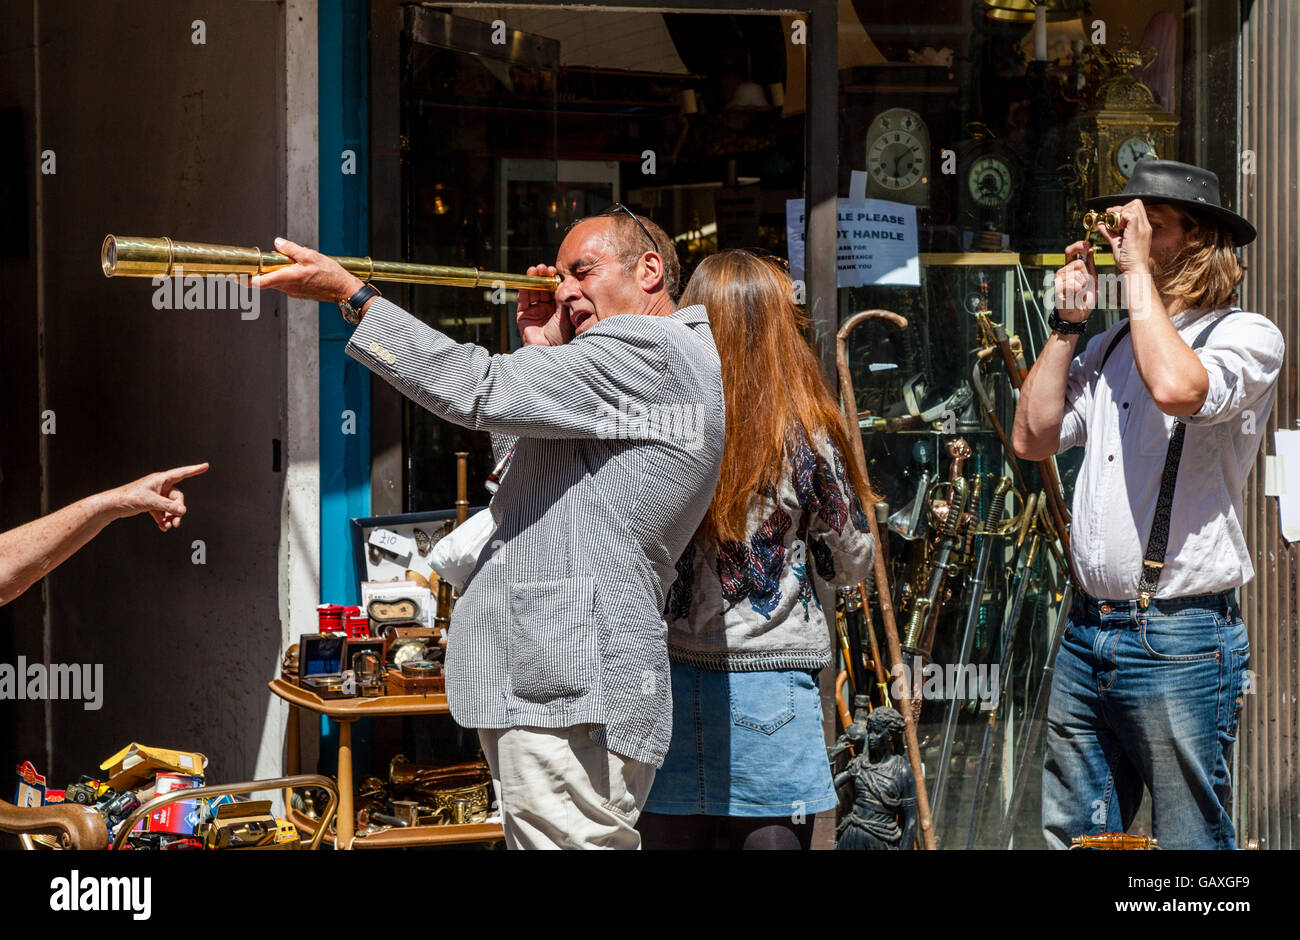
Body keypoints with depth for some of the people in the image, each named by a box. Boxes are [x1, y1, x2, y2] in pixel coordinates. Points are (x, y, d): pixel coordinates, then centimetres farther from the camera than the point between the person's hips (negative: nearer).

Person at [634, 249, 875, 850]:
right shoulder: (805, 439, -8)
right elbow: (854, 562, 2)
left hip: (663, 681, 2)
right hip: (767, 685, -2)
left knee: (668, 833, 10)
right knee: (771, 836, 6)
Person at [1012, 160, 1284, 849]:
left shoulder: (1247, 337, -4)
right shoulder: (1112, 345, 17)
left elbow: (1176, 387, -25)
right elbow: (1033, 438, 13)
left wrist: (1138, 266, -14)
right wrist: (1068, 322, 9)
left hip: (1180, 638, -7)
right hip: (1087, 631, 7)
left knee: (1188, 842, -1)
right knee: (1071, 835, 12)